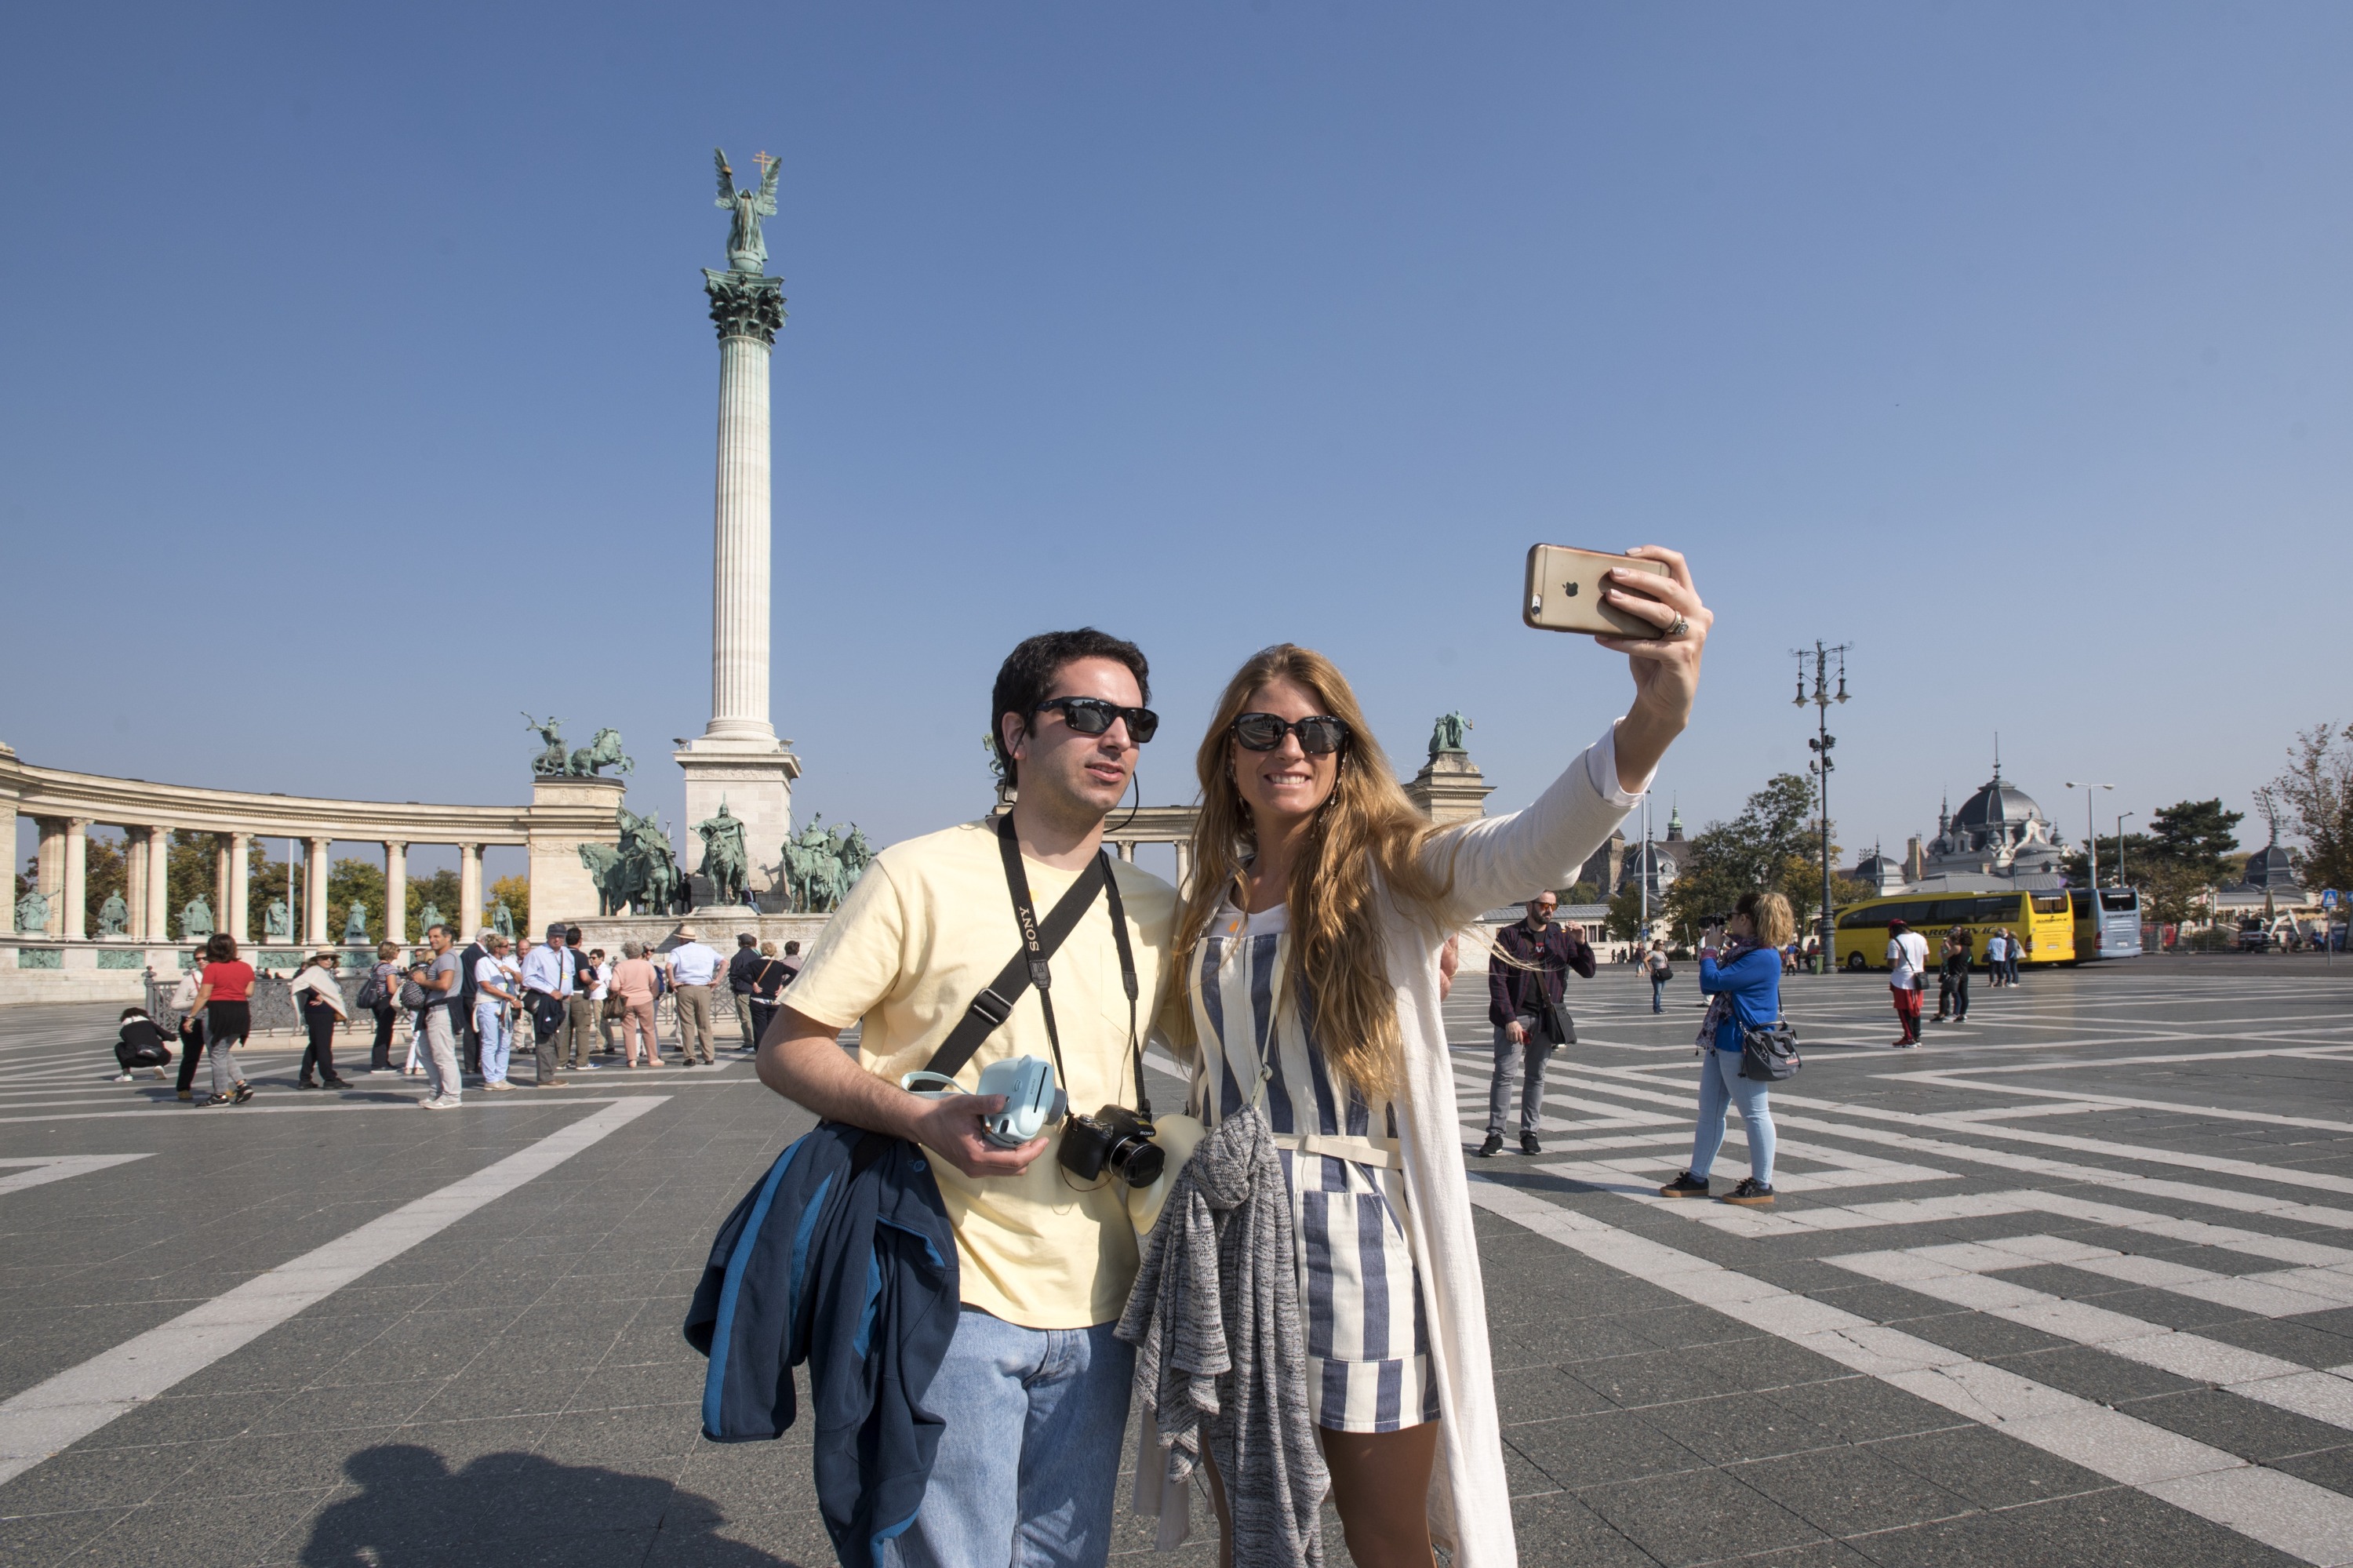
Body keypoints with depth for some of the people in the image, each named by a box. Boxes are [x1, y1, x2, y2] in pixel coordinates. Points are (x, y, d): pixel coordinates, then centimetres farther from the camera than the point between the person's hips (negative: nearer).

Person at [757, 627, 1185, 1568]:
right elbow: (785, 1049, -6)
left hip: (1096, 1312, 5)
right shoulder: (922, 875, -7)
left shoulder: (1156, 910, 6)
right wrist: (921, 1118, -21)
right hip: (961, 1299, -5)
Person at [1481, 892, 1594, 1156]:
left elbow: (1588, 971, 10)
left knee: (1536, 1076, 8)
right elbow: (1497, 979, -6)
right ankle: (1495, 1134, -2)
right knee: (1504, 1073, -8)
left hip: (1547, 1018, 4)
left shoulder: (1562, 937, 10)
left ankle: (1529, 1133, 16)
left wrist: (1581, 943, -8)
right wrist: (1509, 1018, -14)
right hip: (1515, 1015, -3)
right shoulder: (1510, 935, -2)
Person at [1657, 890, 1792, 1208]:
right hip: (1721, 1040, 11)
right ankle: (1697, 1177, 20)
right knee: (1709, 1112, 13)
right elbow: (1714, 985, 18)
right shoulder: (1742, 951, 12)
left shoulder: (1763, 958, -19)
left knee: (1754, 1113, 1)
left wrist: (1711, 949, -8)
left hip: (1743, 1045, -11)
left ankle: (1762, 1185, 11)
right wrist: (1714, 950, 9)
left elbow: (1712, 982, -23)